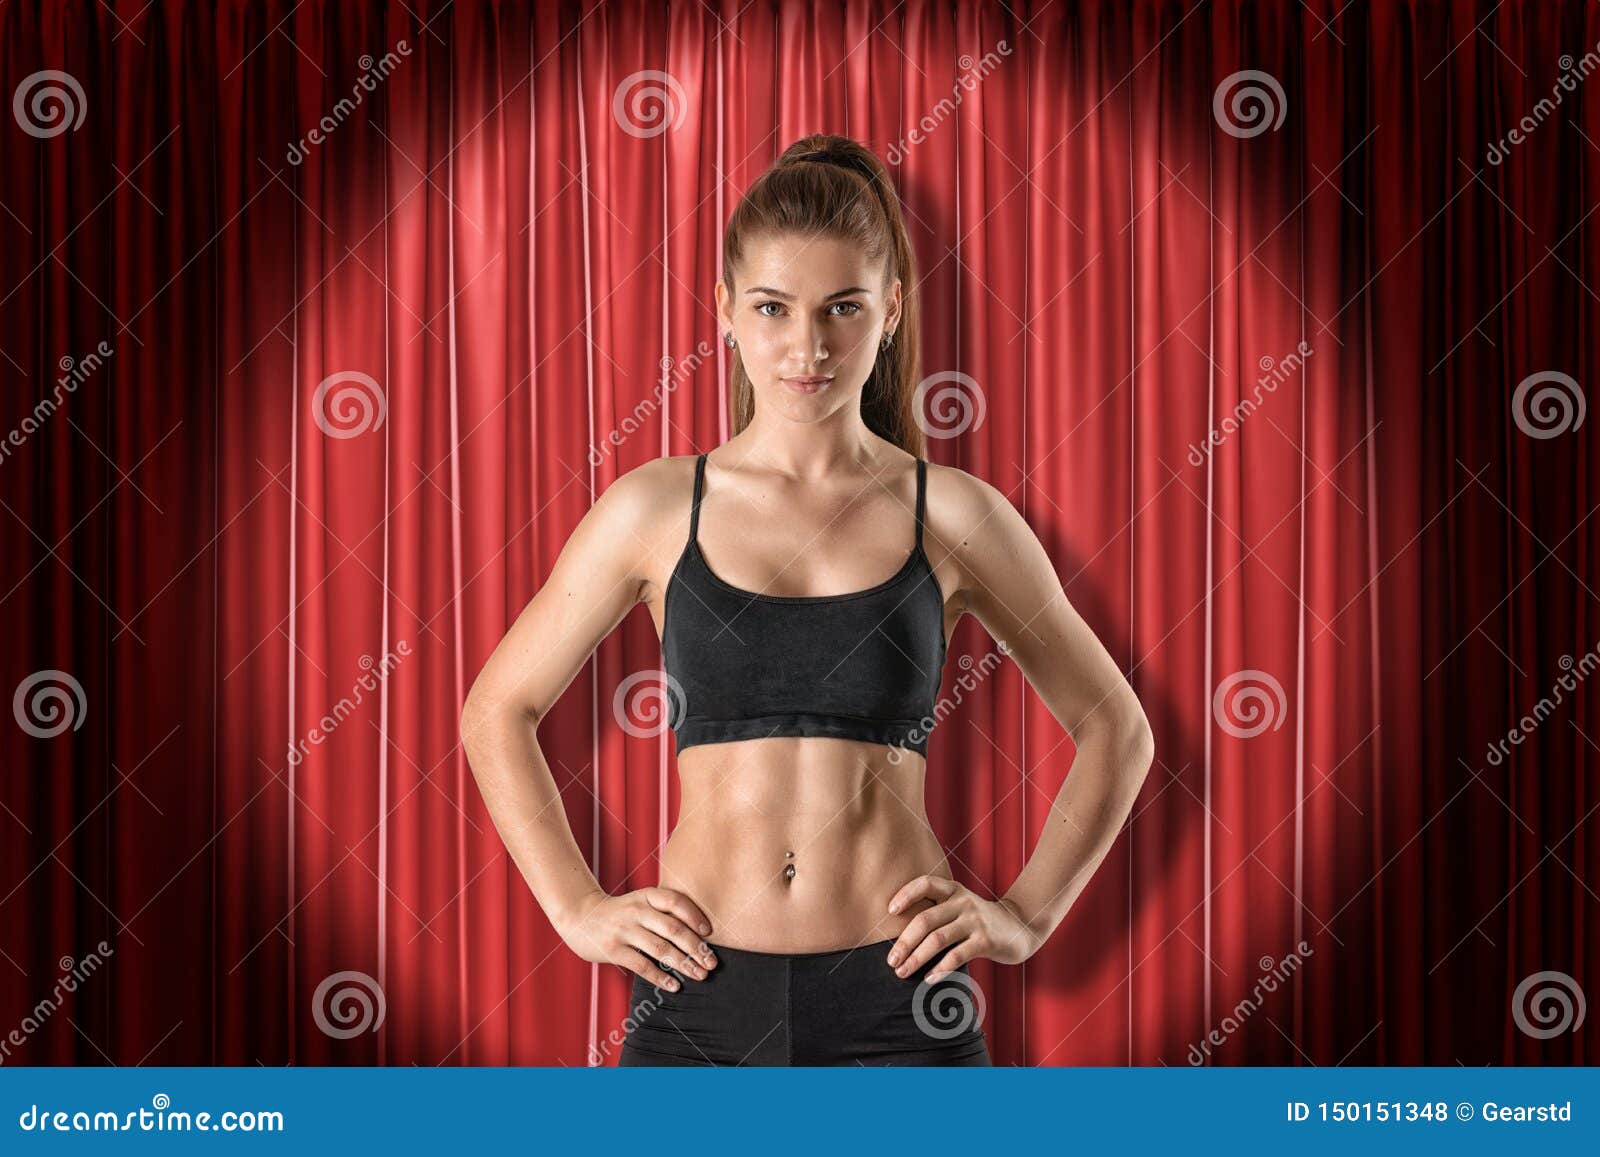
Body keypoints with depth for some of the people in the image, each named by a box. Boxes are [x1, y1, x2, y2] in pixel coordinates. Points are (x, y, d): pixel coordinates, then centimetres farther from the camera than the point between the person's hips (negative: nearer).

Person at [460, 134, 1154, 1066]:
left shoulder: (952, 516, 2)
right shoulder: (656, 508, 3)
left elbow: (1115, 727, 13)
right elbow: (499, 710, 13)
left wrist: (1026, 915, 4)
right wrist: (581, 909, 4)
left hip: (897, 997, 0)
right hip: (703, 996, 1)